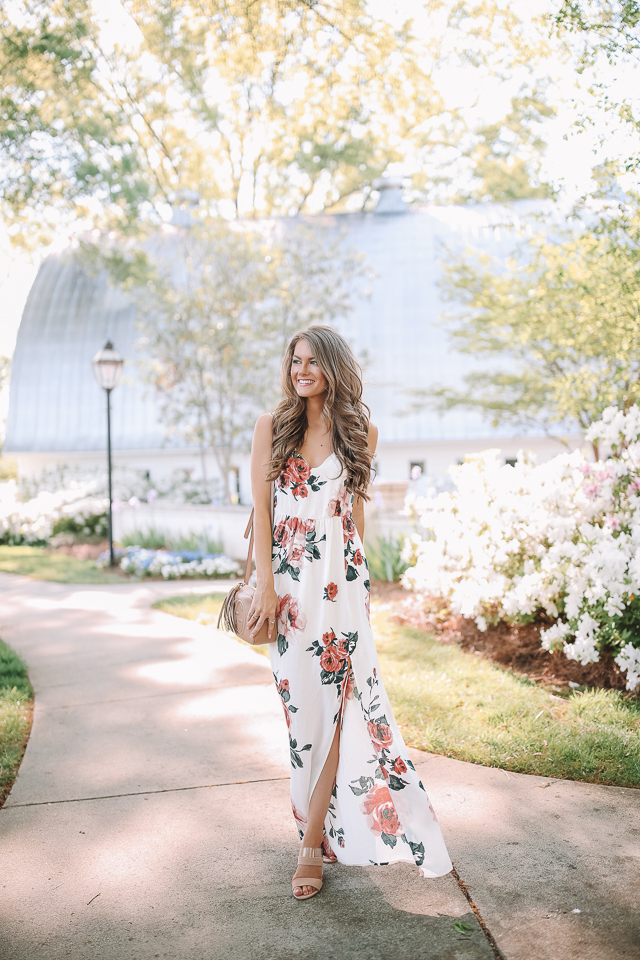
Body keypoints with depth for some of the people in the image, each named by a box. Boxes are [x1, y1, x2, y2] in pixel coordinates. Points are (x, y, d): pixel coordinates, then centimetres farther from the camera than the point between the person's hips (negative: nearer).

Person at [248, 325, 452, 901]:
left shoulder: (361, 432, 6)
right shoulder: (273, 427, 4)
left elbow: (356, 509, 13)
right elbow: (261, 510, 0)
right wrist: (266, 587, -7)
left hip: (340, 580, 0)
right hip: (288, 580, 1)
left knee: (332, 703, -6)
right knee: (302, 702, 7)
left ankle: (313, 842, 2)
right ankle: (327, 816, 28)